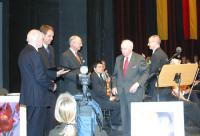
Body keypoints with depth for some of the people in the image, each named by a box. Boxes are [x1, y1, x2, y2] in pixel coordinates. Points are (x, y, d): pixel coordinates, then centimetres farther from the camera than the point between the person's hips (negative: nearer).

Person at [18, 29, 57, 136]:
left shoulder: (23, 52, 13)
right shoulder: (34, 53, -18)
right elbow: (40, 77, -22)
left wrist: (49, 82, 13)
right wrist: (52, 85, -5)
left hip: (28, 95, 10)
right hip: (37, 97, -10)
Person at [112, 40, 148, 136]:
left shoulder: (139, 58, -3)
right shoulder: (118, 59, 12)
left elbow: (145, 73, -5)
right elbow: (115, 74, 17)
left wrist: (137, 84, -18)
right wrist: (114, 86, 4)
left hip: (134, 92, -5)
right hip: (122, 92, 5)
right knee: (124, 116, 8)